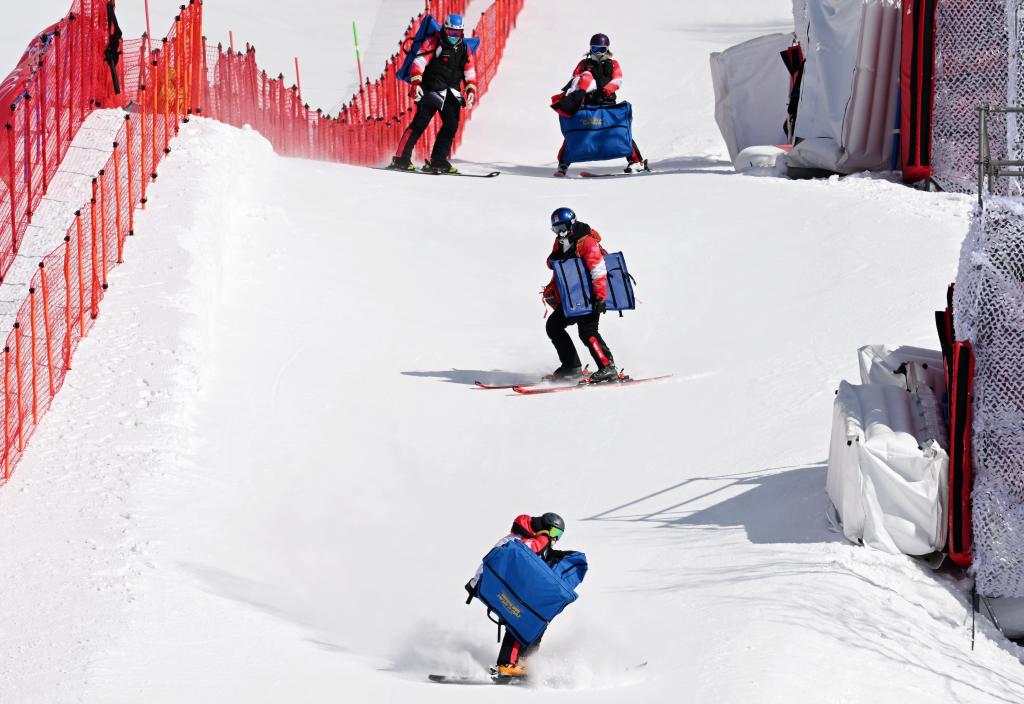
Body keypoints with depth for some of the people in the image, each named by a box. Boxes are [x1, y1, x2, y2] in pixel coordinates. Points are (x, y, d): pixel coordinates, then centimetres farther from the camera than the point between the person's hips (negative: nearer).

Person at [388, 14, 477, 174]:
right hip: (431, 90, -6)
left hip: (452, 93, 6)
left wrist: (471, 91, 2)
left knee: (452, 125, -5)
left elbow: (469, 72, 16)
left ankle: (438, 161, 2)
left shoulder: (464, 49, 11)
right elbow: (419, 63, -13)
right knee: (420, 123, -10)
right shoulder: (434, 43, -5)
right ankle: (401, 159, -8)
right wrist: (416, 83, -24)